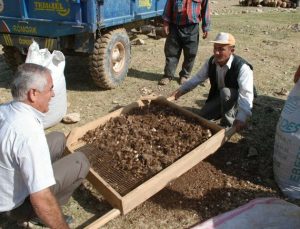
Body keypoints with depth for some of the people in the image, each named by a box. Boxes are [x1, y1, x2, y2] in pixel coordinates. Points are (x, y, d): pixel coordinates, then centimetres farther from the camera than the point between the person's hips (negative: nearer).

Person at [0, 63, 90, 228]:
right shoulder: (29, 132, -36)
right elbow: (41, 201, -36)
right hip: (15, 204, -8)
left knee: (58, 139, 12)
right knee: (80, 162, -5)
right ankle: (36, 214, 4)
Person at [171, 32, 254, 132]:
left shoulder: (242, 67, -34)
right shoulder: (211, 62, -14)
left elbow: (246, 94, -43)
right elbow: (198, 78, -3)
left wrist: (241, 118, -57)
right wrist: (181, 90, -17)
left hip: (237, 100, -5)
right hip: (218, 97, 5)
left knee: (225, 92, -36)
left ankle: (228, 124, -15)